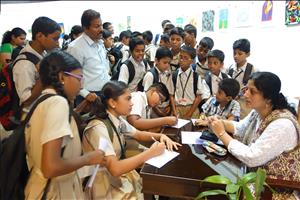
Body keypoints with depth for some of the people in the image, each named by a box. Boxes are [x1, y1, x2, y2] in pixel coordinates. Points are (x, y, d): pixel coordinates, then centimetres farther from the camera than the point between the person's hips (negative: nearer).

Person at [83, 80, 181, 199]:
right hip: (108, 188, -7)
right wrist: (150, 153, -26)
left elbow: (138, 134, 15)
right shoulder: (98, 128, -26)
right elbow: (115, 169, -33)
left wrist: (161, 136, -3)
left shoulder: (118, 120, -2)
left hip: (120, 177, 7)